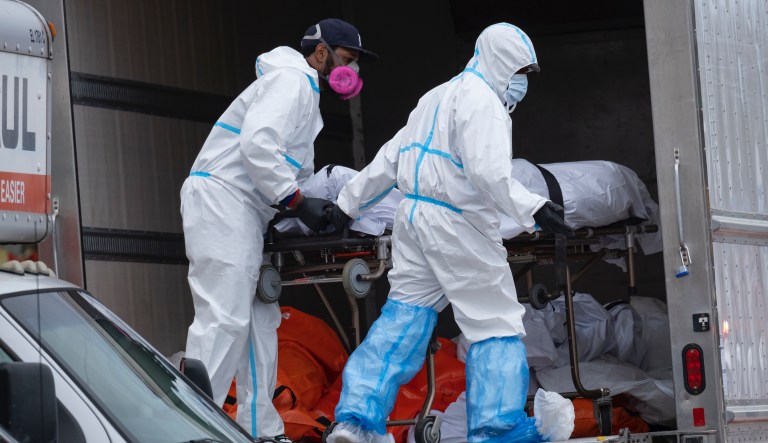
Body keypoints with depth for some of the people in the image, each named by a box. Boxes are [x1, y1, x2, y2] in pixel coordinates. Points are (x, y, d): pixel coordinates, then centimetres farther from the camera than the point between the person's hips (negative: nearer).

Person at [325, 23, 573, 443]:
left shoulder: (437, 97, 20)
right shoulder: (482, 101, -10)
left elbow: (389, 159, 23)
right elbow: (488, 171, -23)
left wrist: (348, 202, 27)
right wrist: (533, 209, -28)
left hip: (413, 218, 9)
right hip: (457, 221, -9)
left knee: (402, 317, 9)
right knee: (496, 326, -2)